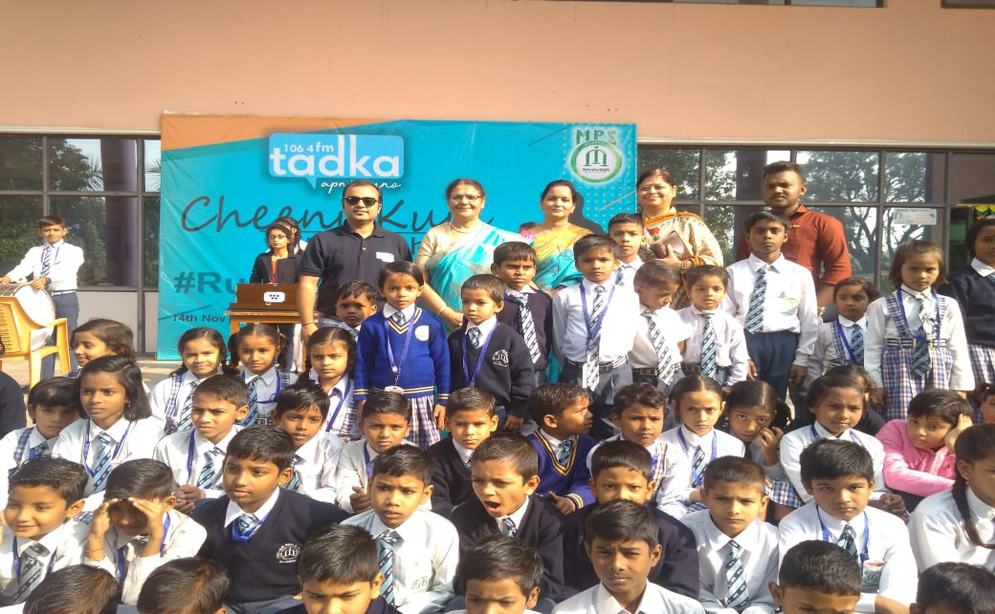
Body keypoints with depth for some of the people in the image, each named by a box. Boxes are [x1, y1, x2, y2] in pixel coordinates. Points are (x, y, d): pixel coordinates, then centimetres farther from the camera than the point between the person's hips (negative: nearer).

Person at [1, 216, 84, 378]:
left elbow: (66, 271, -18)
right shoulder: (34, 252, 11)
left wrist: (46, 279, -37)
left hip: (66, 299, -3)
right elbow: (23, 268, -8)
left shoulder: (73, 251, 0)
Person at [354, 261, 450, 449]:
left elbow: (442, 363, 2)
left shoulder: (431, 324, -2)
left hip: (421, 401, 0)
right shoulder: (372, 325, 0)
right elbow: (363, 365, 4)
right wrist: (362, 400, 2)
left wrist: (442, 401, 2)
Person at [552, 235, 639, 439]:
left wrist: (615, 365, 5)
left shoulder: (629, 298, 3)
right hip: (575, 373, 0)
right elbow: (559, 338, 6)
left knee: (610, 433, 10)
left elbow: (629, 336, 6)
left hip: (616, 374, 0)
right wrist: (572, 367, 9)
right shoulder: (565, 297, 1)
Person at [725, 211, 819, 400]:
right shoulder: (733, 272, 2)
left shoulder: (800, 274, 7)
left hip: (783, 344, 1)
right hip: (743, 341, -1)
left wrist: (802, 359, 2)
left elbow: (809, 321, 7)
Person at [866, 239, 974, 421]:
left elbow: (958, 348, 8)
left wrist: (960, 387, 4)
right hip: (899, 374, -2)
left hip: (939, 375, 3)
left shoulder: (949, 306, 8)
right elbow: (873, 348, 0)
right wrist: (875, 385, -4)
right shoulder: (882, 306, 1)